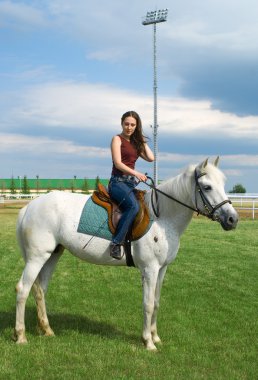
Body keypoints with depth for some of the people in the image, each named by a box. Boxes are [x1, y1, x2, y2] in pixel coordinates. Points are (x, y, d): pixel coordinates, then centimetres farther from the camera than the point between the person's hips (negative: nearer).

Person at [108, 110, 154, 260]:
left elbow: (151, 158, 9)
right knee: (134, 206, -33)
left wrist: (143, 142, 14)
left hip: (132, 183, 7)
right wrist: (136, 173, -22)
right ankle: (116, 243, -32)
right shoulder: (117, 139, 2)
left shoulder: (136, 142, 21)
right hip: (118, 181, -7)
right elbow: (118, 163, -10)